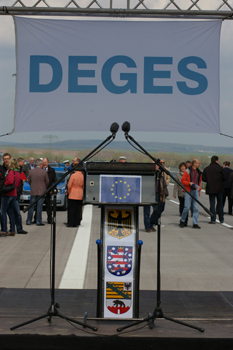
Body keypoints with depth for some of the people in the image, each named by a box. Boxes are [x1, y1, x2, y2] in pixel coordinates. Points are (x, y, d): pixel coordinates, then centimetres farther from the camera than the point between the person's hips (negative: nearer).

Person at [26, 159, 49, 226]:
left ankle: (28, 221, 11)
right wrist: (44, 187, 18)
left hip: (33, 191, 2)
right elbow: (47, 182, -1)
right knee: (39, 207, 0)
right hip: (41, 191, -2)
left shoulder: (30, 171, -1)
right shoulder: (44, 172, -8)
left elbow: (29, 181, 7)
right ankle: (38, 222, 0)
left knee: (31, 207, 9)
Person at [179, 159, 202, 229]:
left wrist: (199, 188, 3)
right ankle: (182, 221, 14)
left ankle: (195, 223, 1)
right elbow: (182, 180, -3)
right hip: (188, 191, -5)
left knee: (196, 207, -2)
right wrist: (189, 183, -18)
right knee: (187, 207, -7)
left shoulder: (199, 172, 15)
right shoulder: (188, 171, -2)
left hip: (196, 191, 5)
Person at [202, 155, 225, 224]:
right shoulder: (220, 168, -6)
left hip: (210, 189, 1)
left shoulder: (206, 169, 2)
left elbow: (203, 178, 1)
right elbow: (224, 177, -7)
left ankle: (213, 219, -2)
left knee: (212, 204, 3)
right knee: (220, 203, 11)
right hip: (219, 188, -1)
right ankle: (221, 219, 16)